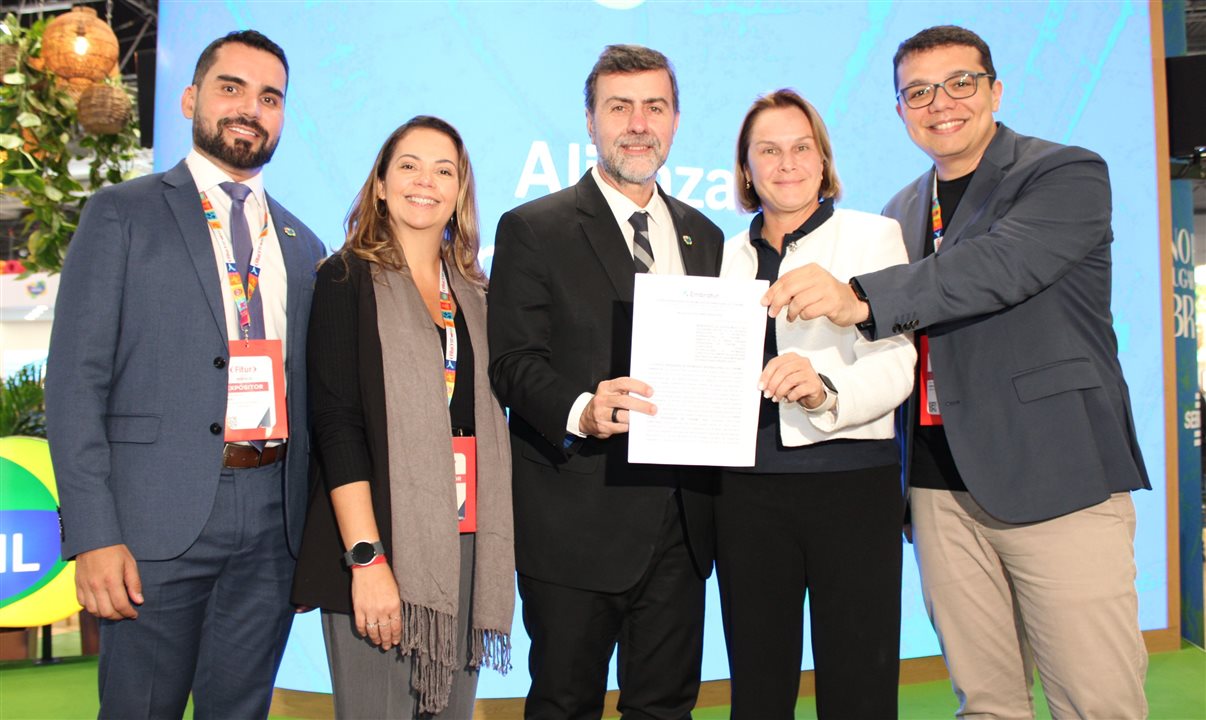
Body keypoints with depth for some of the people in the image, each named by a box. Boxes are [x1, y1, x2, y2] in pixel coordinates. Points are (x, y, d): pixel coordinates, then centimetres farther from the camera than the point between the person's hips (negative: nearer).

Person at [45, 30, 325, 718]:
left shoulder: (303, 246, 15)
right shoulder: (122, 214, 2)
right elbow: (77, 379, -5)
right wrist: (93, 534, -12)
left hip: (274, 522, 4)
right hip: (160, 515, -4)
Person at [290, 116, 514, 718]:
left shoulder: (475, 292, 13)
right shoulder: (347, 279, -1)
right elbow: (335, 423, -9)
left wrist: (498, 550, 8)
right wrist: (365, 558, -17)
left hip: (465, 547, 5)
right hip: (380, 545, -5)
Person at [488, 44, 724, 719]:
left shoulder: (704, 237, 15)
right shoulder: (534, 229, -1)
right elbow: (515, 361, -9)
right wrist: (581, 410, -27)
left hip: (680, 526, 5)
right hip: (576, 525, -4)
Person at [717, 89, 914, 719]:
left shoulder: (873, 235, 3)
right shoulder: (729, 255, 15)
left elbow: (895, 362, -9)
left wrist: (824, 389, -26)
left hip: (852, 478, -3)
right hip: (746, 486, 4)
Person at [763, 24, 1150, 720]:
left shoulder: (1069, 176, -2)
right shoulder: (902, 212, 16)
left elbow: (1000, 266, -22)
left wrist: (861, 298, -32)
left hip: (1058, 480, -5)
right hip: (943, 488, 5)